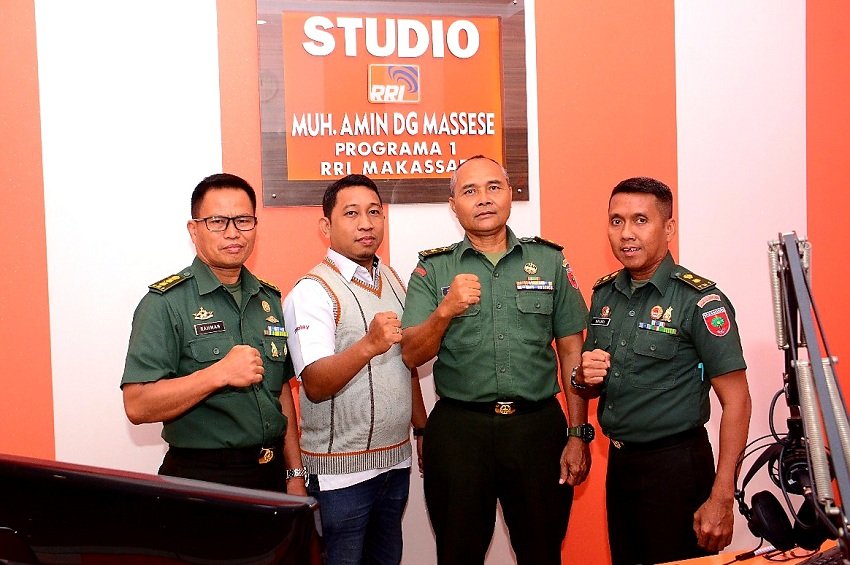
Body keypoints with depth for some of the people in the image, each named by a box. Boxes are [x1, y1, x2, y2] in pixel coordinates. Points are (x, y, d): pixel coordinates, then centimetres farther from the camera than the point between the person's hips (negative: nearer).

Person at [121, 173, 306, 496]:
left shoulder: (269, 299, 9)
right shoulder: (165, 303, -11)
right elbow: (137, 405, -19)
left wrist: (295, 475, 10)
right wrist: (219, 374, -27)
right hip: (202, 481, -6)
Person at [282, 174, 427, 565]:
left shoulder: (391, 280, 10)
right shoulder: (313, 291, -14)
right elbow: (315, 385, -24)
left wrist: (422, 429, 18)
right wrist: (369, 345, -39)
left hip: (395, 459, 7)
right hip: (342, 469, -7)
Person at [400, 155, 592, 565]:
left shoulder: (549, 261, 6)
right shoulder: (432, 270, 3)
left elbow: (571, 350, 5)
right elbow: (412, 355, -4)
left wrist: (578, 434, 1)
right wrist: (445, 310, -22)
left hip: (538, 427, 1)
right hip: (458, 430, 0)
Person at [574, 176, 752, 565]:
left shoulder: (699, 300, -14)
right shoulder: (604, 294, 6)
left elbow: (736, 401, -15)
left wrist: (721, 499, -19)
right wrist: (584, 378, -7)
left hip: (676, 465, -6)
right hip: (619, 462, 6)